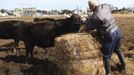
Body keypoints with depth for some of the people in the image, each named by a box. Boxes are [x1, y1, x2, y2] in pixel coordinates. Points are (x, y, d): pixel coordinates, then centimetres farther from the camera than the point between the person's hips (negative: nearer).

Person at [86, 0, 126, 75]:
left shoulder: (95, 16, -23)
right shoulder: (106, 6, -1)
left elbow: (89, 27, -11)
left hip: (109, 36, -8)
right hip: (117, 31, 8)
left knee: (106, 56, 10)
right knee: (117, 49, 30)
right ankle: (124, 66, 44)